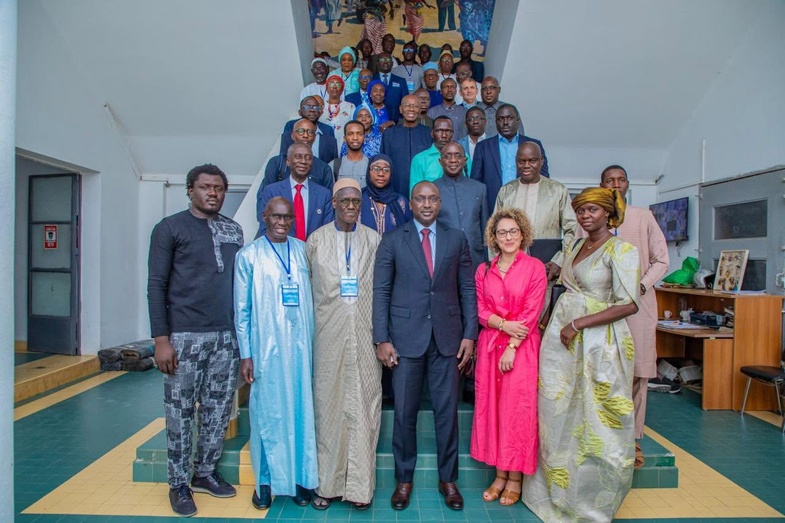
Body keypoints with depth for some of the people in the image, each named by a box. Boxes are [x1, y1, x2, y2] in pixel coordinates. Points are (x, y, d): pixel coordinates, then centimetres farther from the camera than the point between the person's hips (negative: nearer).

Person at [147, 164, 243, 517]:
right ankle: (179, 484, 23)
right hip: (184, 336, -4)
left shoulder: (234, 230, 11)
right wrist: (161, 339, -10)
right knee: (180, 413, 6)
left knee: (218, 410, 11)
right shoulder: (170, 228, -1)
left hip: (226, 336, 4)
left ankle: (205, 472, 30)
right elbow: (156, 286, -4)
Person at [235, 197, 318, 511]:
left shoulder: (303, 251, 6)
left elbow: (312, 298, 6)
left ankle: (299, 477, 23)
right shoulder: (249, 255, 0)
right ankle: (265, 480, 23)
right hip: (266, 347, -2)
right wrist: (245, 354, -3)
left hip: (300, 345, 2)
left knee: (301, 410, 8)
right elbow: (241, 309, 0)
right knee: (267, 412, 7)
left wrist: (314, 342, 2)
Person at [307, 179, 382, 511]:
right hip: (329, 334, 0)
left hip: (365, 334, 0)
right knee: (328, 405, 6)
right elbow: (306, 285, 9)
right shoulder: (316, 240, 8)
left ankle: (359, 485, 14)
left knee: (364, 406, 2)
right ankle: (328, 483, 20)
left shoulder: (374, 240, 7)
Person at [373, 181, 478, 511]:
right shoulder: (393, 240, 3)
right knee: (404, 413, 8)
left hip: (447, 338, 1)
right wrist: (381, 339, -6)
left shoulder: (456, 239, 8)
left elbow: (468, 289, 7)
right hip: (406, 338, -1)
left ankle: (448, 479, 27)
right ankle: (404, 479, 26)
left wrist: (469, 334, 0)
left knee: (447, 412, 9)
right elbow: (381, 291, 0)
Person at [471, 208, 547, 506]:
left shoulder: (535, 267, -2)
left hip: (522, 347, -3)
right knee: (491, 407, 6)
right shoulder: (483, 271, 9)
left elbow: (531, 313, -7)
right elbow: (480, 310, 5)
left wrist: (512, 346, -13)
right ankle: (500, 475, 20)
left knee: (518, 408, 1)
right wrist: (504, 324, -13)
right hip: (489, 345, 4)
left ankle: (515, 479, 16)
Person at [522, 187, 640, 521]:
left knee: (594, 416, 4)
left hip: (597, 340, -7)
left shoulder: (621, 250, -9)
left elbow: (629, 305, -17)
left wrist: (578, 324, -18)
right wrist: (558, 322, 5)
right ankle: (560, 489, 33)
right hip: (562, 336, 7)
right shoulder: (576, 247, 12)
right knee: (560, 412, 14)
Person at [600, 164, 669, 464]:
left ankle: (633, 439, 11)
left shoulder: (644, 217, 11)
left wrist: (642, 285, -6)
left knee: (638, 373, 1)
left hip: (639, 304, 1)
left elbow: (661, 260, 10)